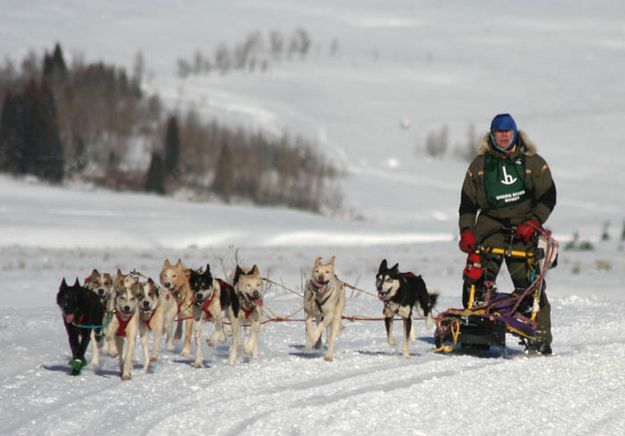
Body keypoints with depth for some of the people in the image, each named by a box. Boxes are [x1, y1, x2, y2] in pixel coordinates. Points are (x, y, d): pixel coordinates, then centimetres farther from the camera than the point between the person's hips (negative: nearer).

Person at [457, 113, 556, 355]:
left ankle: (540, 337, -7)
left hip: (523, 228, -2)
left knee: (529, 284, -10)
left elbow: (548, 198, 4)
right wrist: (466, 230, 0)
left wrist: (533, 221, -12)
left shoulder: (533, 162, 7)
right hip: (490, 224, 2)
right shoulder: (480, 164, 12)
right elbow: (468, 201, 13)